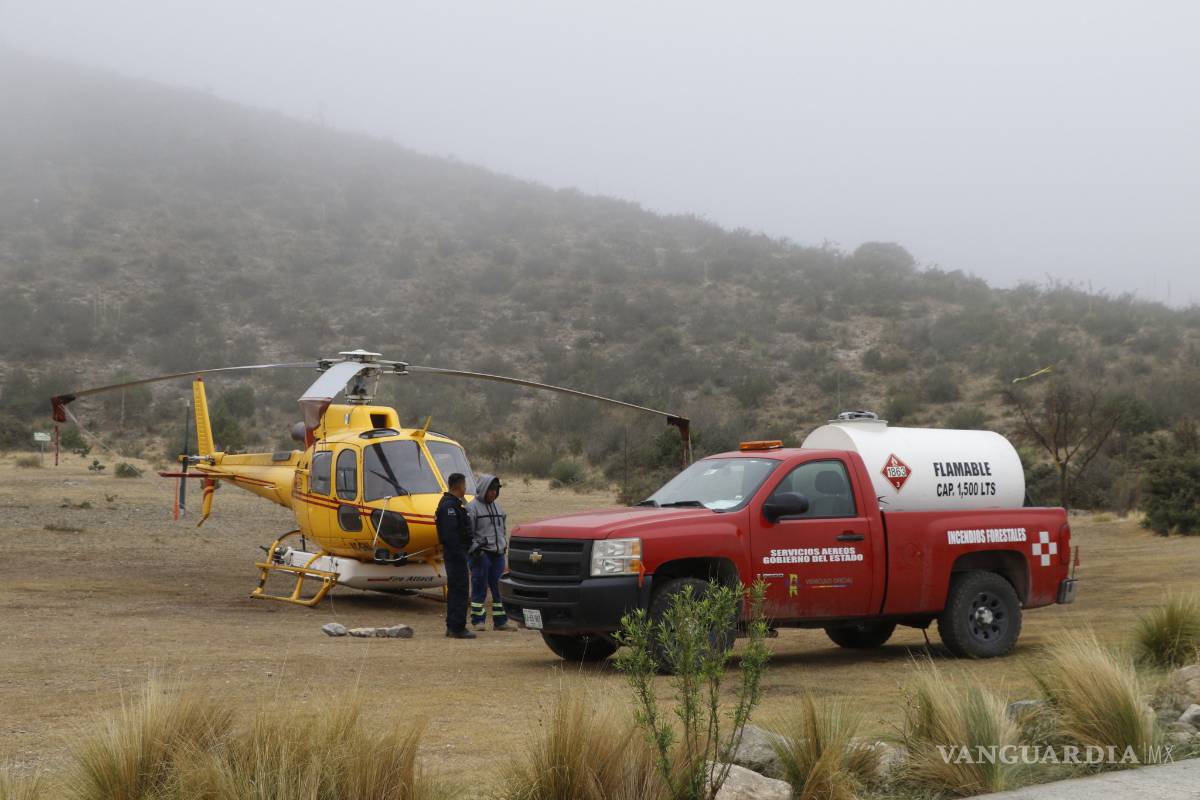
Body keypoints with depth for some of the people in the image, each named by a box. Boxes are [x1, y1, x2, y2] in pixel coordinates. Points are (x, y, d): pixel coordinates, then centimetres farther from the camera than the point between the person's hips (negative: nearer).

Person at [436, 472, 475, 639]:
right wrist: (458, 553, -25)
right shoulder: (450, 506, -17)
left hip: (453, 554, 11)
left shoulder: (452, 504, 18)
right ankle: (458, 628, -8)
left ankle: (452, 627, 20)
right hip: (456, 554, -11)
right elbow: (450, 533, -24)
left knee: (454, 590, 15)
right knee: (459, 590, -9)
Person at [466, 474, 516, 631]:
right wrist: (475, 548, -15)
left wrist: (504, 543, 17)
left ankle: (500, 621, 12)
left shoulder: (497, 506, 16)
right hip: (481, 554, -6)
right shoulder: (473, 507, -6)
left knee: (499, 588, 7)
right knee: (480, 587, -4)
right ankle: (478, 620, 3)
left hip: (498, 553, 6)